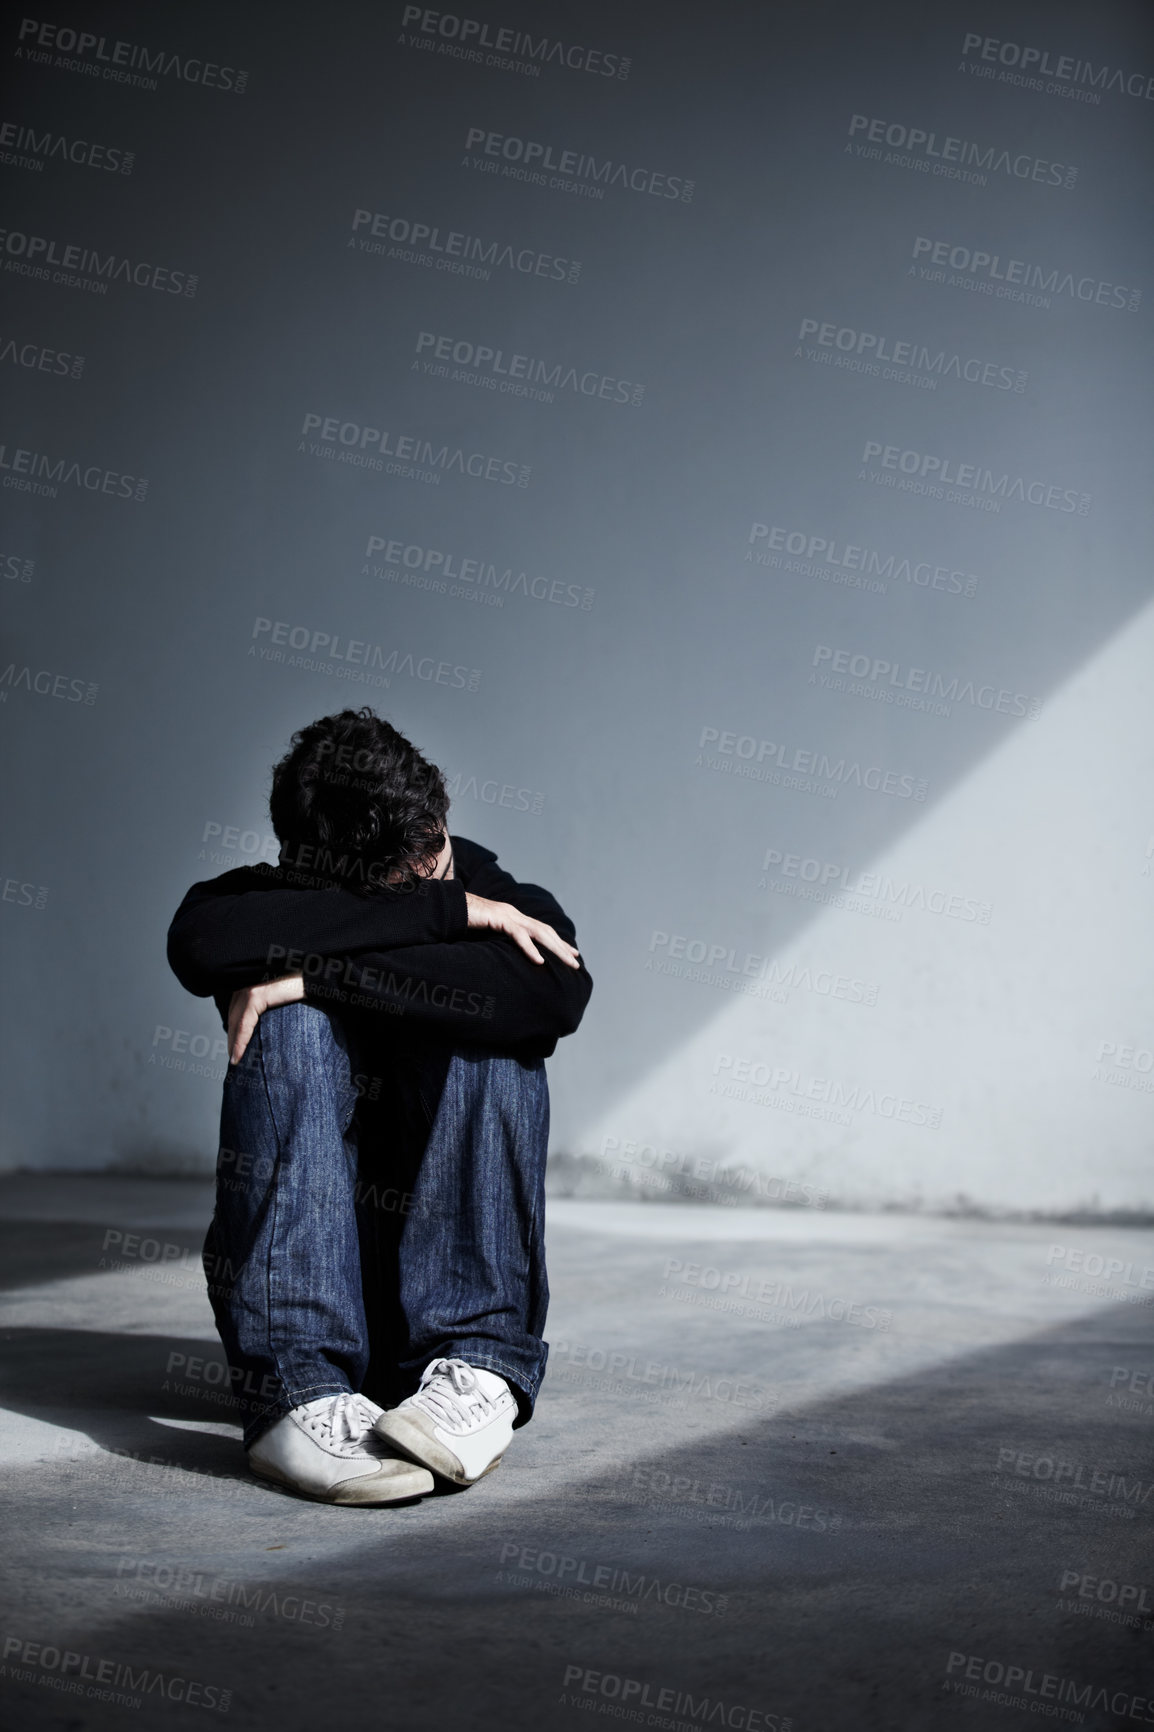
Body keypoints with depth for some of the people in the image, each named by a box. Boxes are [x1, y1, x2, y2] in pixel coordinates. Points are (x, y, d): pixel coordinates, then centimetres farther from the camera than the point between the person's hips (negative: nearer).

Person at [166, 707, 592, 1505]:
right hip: (293, 1281, 0)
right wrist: (443, 911, -24)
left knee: (483, 1030, -21)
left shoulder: (508, 912, -2)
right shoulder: (267, 903, -2)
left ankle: (478, 1370, -24)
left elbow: (561, 993, -27)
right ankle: (299, 1392, -32)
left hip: (453, 1282, 0)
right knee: (295, 1024, -22)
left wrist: (320, 972, -28)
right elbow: (198, 942, -28)